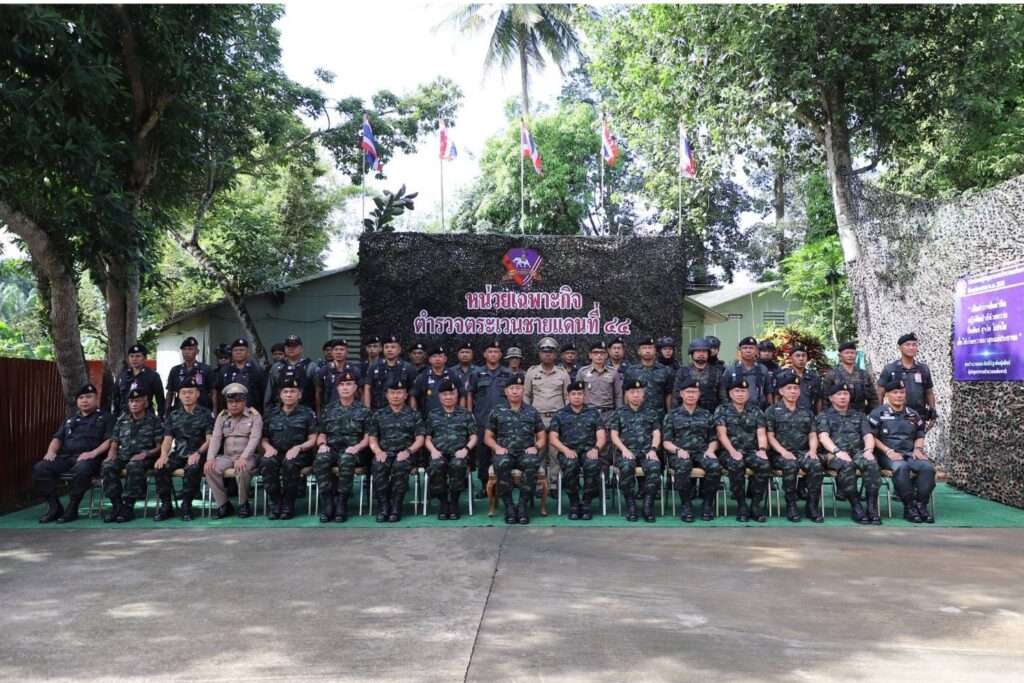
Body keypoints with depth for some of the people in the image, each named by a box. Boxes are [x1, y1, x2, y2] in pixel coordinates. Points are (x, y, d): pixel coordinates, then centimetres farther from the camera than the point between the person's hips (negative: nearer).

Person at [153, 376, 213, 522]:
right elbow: (167, 439, 9)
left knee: (192, 469, -36)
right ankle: (165, 505, -9)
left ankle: (186, 506, -20)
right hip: (178, 454, 4)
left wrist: (198, 453, -22)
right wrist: (164, 454, -13)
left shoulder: (206, 414, 4)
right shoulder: (173, 416, 16)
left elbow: (210, 440, -4)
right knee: (159, 468, -24)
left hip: (198, 454, -4)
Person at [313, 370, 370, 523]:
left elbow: (368, 437, 5)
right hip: (331, 448, 2)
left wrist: (357, 447, -14)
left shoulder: (363, 410, 13)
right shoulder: (329, 409, 20)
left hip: (352, 450, -2)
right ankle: (327, 505, -28)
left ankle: (341, 505, -29)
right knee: (320, 460, -34)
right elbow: (321, 434, 17)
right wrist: (322, 444, -5)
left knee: (346, 460, -39)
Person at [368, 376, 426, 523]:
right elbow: (372, 439, 13)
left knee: (400, 466, -36)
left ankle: (395, 508, -28)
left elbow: (420, 439, 6)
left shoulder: (414, 415, 15)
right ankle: (383, 507, -25)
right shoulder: (378, 415, 20)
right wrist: (378, 451, -9)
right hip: (384, 453, 1)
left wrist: (408, 451, -13)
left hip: (405, 454, -1)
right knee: (378, 466, -33)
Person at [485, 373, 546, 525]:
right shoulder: (497, 411, 12)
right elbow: (488, 437, 14)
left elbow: (541, 437, 15)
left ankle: (523, 505, -24)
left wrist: (536, 447, -6)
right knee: (501, 464, -37)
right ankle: (509, 505, -22)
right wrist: (497, 447, -6)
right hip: (505, 452, 0)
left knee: (532, 463, -36)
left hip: (526, 453, 0)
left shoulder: (532, 412, 15)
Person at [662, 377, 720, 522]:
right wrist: (678, 450, -14)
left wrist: (710, 450, -7)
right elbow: (666, 442, 6)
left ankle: (708, 504, -13)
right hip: (680, 453, -2)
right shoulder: (672, 415, 13)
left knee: (715, 466, -32)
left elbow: (714, 439, 15)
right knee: (683, 466, -38)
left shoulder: (706, 415, 19)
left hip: (702, 452, 2)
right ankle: (686, 504, -20)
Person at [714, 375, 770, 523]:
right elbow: (722, 434, -3)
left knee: (765, 464, -30)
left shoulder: (756, 411, 16)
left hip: (751, 451, 2)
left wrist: (762, 449, -18)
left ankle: (756, 504, -16)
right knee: (736, 465, -36)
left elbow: (761, 434, 4)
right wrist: (732, 451, -21)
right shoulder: (722, 410, 9)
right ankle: (741, 505, -19)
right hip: (730, 452, -2)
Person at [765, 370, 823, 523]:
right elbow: (770, 436, 0)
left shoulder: (806, 411, 21)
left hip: (803, 452, 3)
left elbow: (812, 435, 15)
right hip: (781, 454, -3)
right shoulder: (772, 411, 9)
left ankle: (812, 505, -18)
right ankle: (791, 505, -21)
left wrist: (813, 450, -7)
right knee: (790, 465, -36)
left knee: (816, 465, -30)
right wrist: (783, 451, -16)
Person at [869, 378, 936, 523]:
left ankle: (921, 504, -20)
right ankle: (909, 506, -26)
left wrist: (918, 449, 5)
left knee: (928, 467, -27)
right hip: (888, 455, -4)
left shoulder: (913, 414, 20)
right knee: (901, 467, -37)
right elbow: (872, 437, -1)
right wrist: (888, 451, -13)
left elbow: (920, 435, 26)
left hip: (910, 453, 4)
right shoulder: (878, 413, 5)